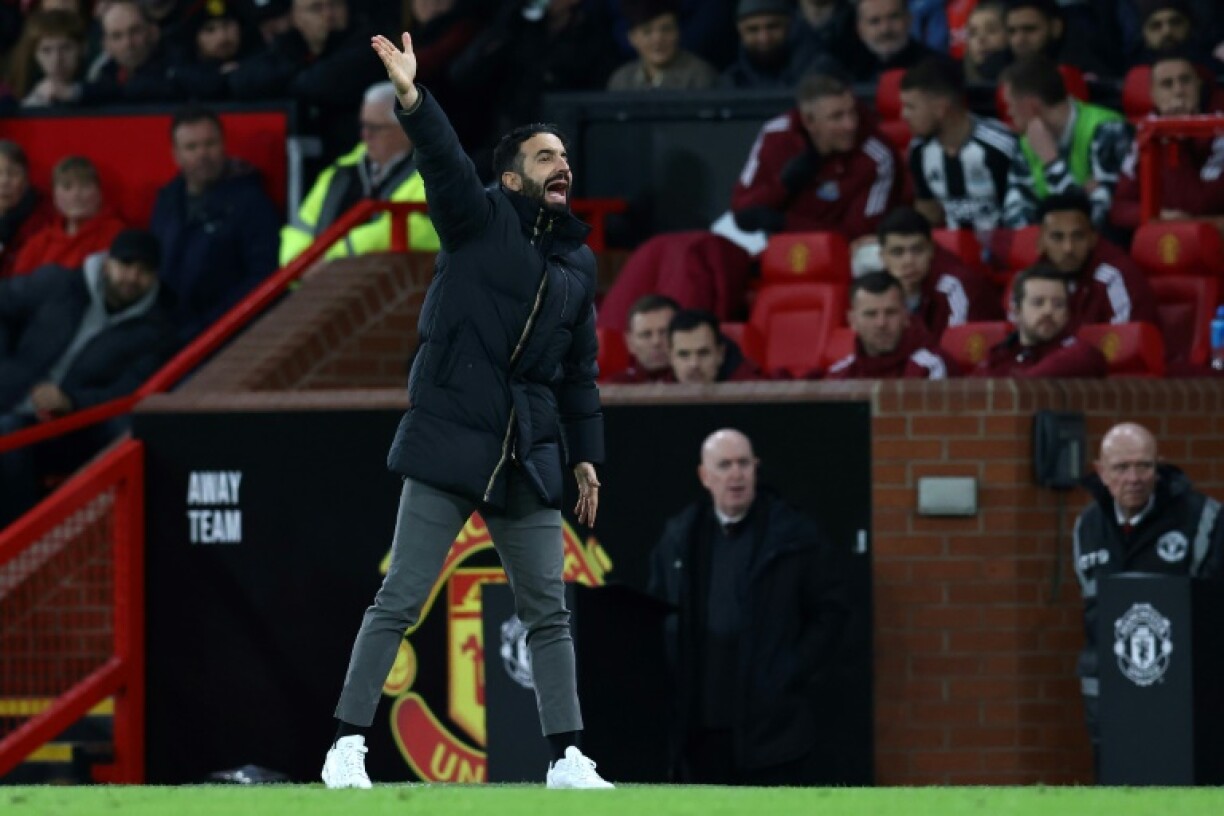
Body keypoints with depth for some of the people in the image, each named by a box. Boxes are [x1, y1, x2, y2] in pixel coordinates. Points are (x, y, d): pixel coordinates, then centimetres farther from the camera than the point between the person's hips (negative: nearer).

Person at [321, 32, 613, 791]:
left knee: (549, 612, 6)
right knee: (401, 600, -5)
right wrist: (413, 99, -36)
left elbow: (581, 372, 19)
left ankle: (569, 758, 11)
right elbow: (446, 163, -19)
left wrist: (586, 454, 13)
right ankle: (348, 744, -1)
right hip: (450, 444, -5)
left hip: (530, 459, 5)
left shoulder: (578, 263, 14)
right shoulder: (480, 218, 0)